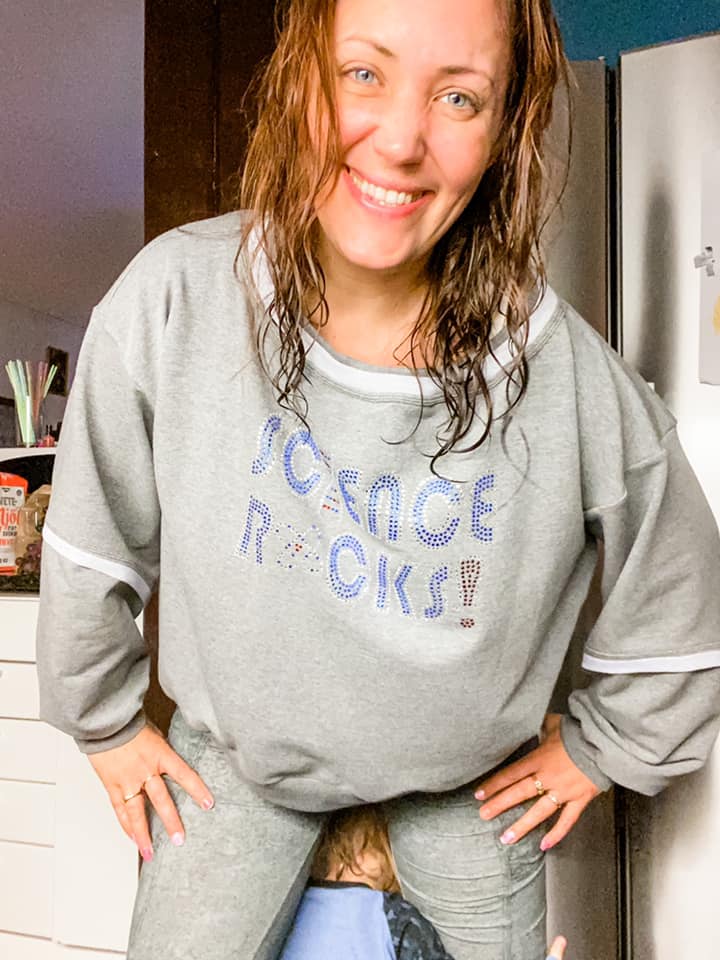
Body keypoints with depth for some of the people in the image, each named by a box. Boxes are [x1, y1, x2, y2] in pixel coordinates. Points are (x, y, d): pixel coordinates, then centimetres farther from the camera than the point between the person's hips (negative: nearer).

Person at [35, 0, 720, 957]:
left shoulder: (566, 370, -24)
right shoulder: (177, 295, -23)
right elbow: (93, 539, -6)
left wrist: (600, 746, 5)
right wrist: (105, 720, 4)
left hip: (468, 776, 1)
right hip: (237, 748, 0)